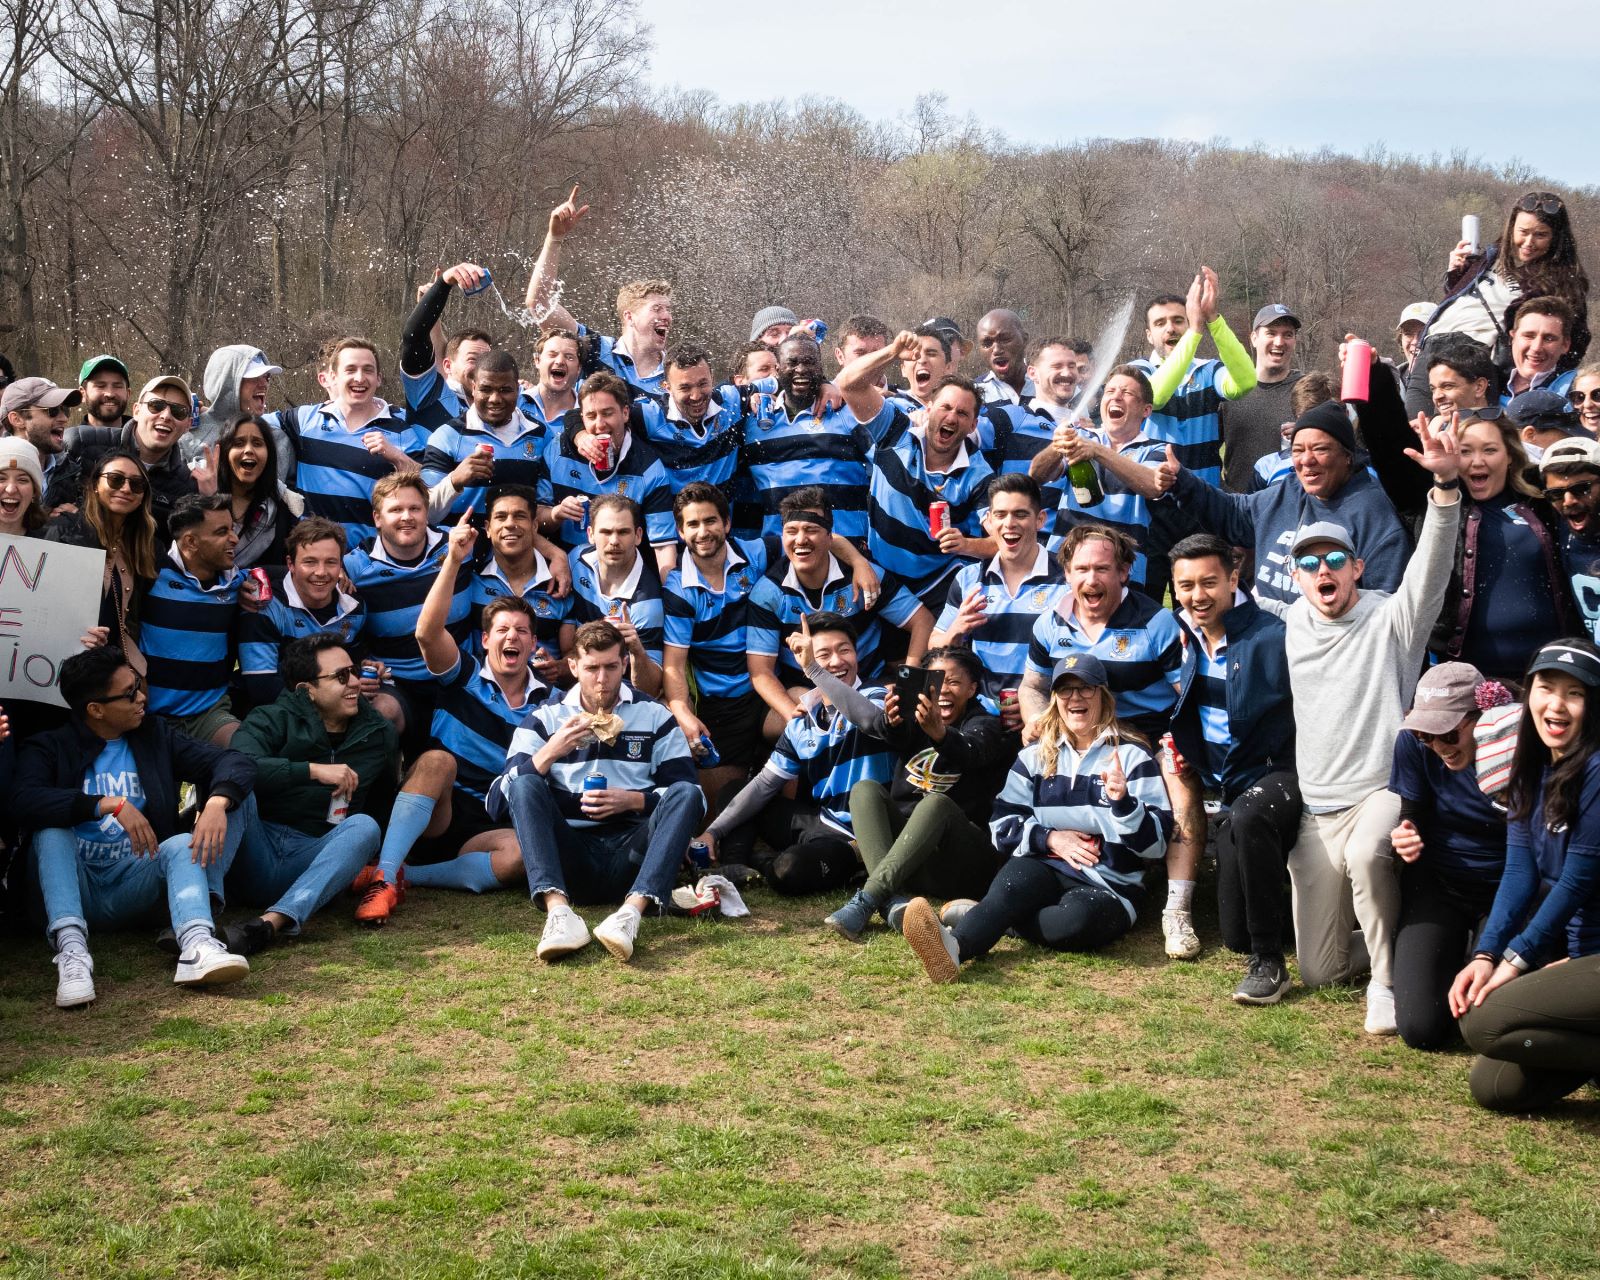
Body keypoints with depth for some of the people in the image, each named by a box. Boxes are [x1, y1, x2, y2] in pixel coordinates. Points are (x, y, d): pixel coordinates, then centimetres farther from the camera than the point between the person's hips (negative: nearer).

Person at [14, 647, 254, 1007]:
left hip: (132, 888, 2)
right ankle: (72, 950, -46)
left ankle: (197, 947, -53)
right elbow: (24, 801, -21)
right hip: (72, 887, -2)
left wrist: (216, 803, -24)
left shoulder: (155, 737, 11)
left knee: (183, 844, -25)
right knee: (52, 829, -28)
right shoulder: (49, 747, 2)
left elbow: (234, 762, -1)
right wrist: (112, 804, -30)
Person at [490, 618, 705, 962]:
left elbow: (688, 799, 6)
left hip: (631, 857, 0)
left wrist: (634, 801, -12)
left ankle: (632, 911, -44)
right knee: (525, 785, -22)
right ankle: (558, 910, -45)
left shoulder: (655, 717, 11)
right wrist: (550, 752, -12)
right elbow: (498, 805, 0)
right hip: (570, 856, 0)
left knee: (686, 793, -23)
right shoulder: (544, 720, 10)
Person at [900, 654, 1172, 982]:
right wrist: (1050, 839, -8)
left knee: (1079, 916, -38)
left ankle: (983, 919, -25)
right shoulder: (1035, 756, 15)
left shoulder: (1131, 756, 4)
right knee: (1016, 879, -35)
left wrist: (1123, 802, -20)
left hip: (1109, 887, -2)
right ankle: (952, 947, -57)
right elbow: (1003, 826, 9)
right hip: (1045, 871, 2)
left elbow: (1156, 843, -2)